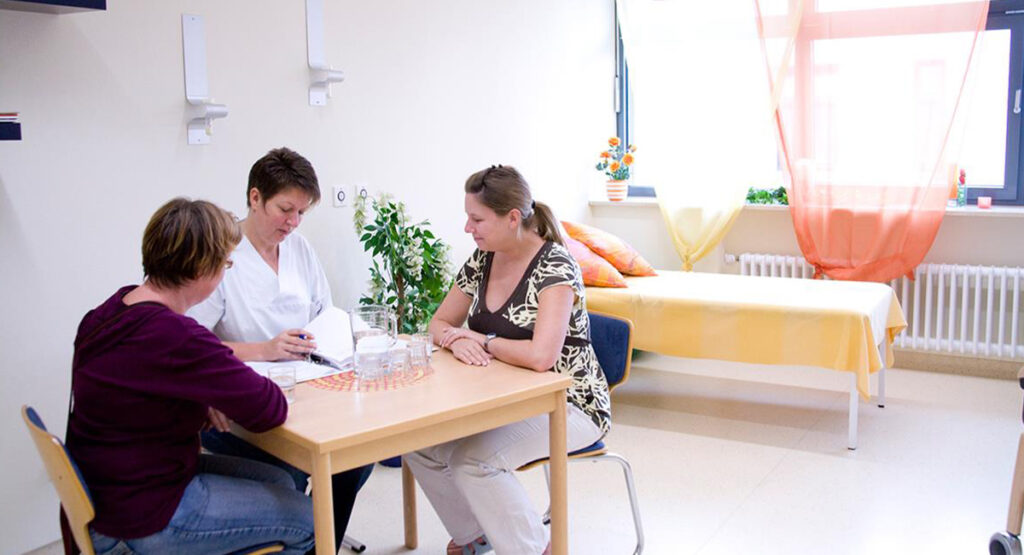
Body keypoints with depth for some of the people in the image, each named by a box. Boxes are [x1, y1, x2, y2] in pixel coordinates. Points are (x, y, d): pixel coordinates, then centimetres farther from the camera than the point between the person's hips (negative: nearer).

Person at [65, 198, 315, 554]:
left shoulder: (119, 305, -1)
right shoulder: (175, 336, -32)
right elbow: (269, 410, -26)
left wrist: (208, 403, -1)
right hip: (144, 519, -9)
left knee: (279, 481, 18)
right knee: (308, 519, 2)